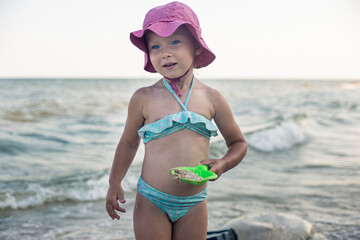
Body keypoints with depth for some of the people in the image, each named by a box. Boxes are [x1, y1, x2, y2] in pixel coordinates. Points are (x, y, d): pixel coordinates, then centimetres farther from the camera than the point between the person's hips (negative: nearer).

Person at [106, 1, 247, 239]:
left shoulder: (212, 98, -2)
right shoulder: (143, 98, -5)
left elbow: (238, 143, 9)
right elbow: (129, 142, 9)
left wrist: (222, 164, -11)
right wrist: (115, 184, 5)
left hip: (194, 204, 2)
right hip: (152, 201, -1)